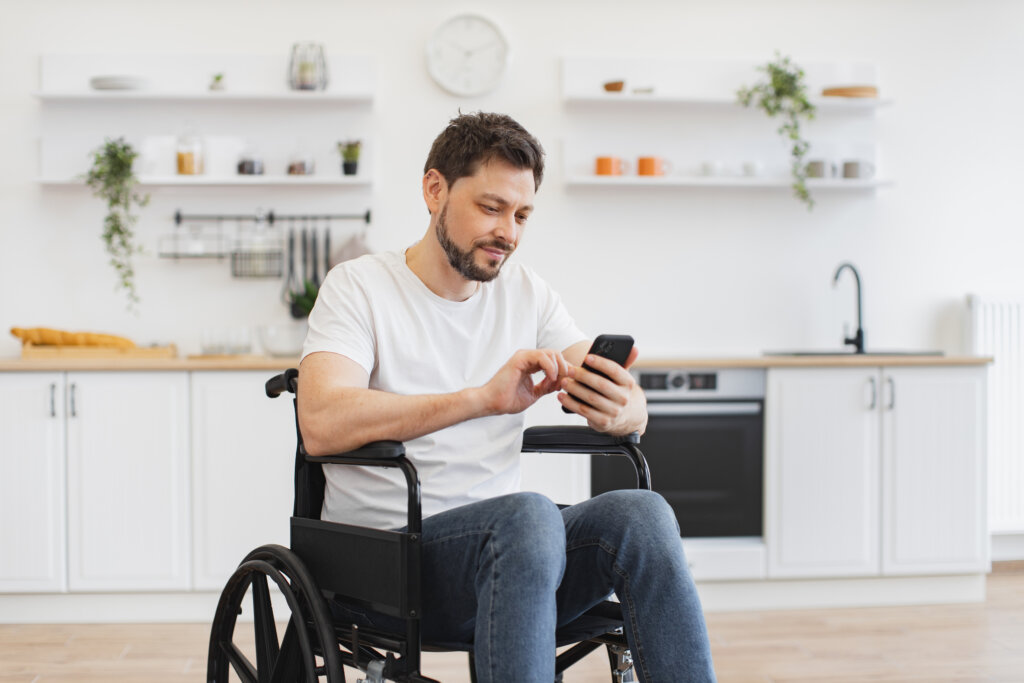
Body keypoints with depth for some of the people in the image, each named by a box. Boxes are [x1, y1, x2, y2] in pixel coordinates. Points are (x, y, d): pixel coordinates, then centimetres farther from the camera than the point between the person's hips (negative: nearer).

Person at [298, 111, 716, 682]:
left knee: (643, 512, -24)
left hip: (504, 542, 5)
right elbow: (322, 424, -20)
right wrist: (484, 398, -28)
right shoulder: (359, 286, -2)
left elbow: (636, 414, 7)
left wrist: (616, 408, -20)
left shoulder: (528, 293, 13)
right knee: (530, 513, -35)